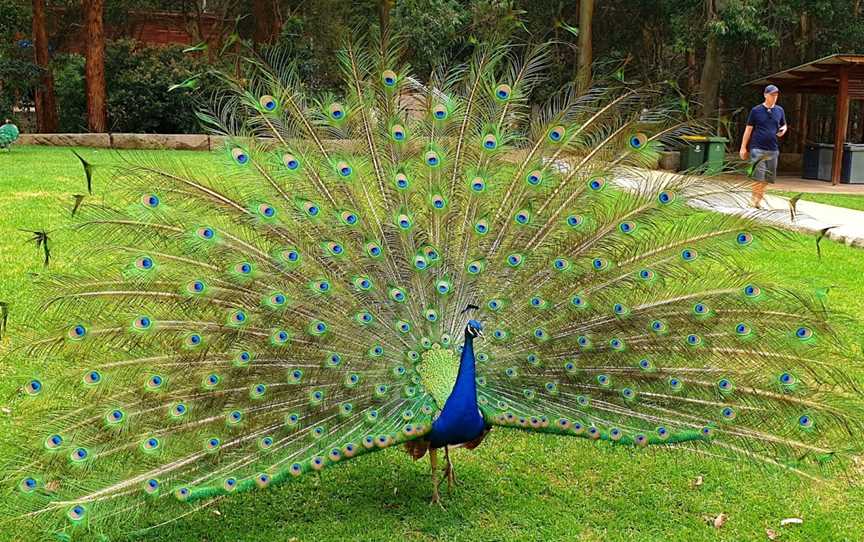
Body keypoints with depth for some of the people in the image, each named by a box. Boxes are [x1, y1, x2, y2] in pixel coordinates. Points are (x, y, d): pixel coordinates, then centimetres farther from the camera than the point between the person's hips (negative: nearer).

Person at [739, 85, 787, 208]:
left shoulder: (779, 110, 10)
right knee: (759, 176, -10)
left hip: (773, 149, 4)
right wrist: (743, 147, -1)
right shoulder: (756, 110, -1)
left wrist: (783, 129, -1)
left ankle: (758, 199, 19)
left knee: (768, 177, 7)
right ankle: (755, 200, -1)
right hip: (757, 148, -4)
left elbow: (784, 125, 24)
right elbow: (748, 129, 1)